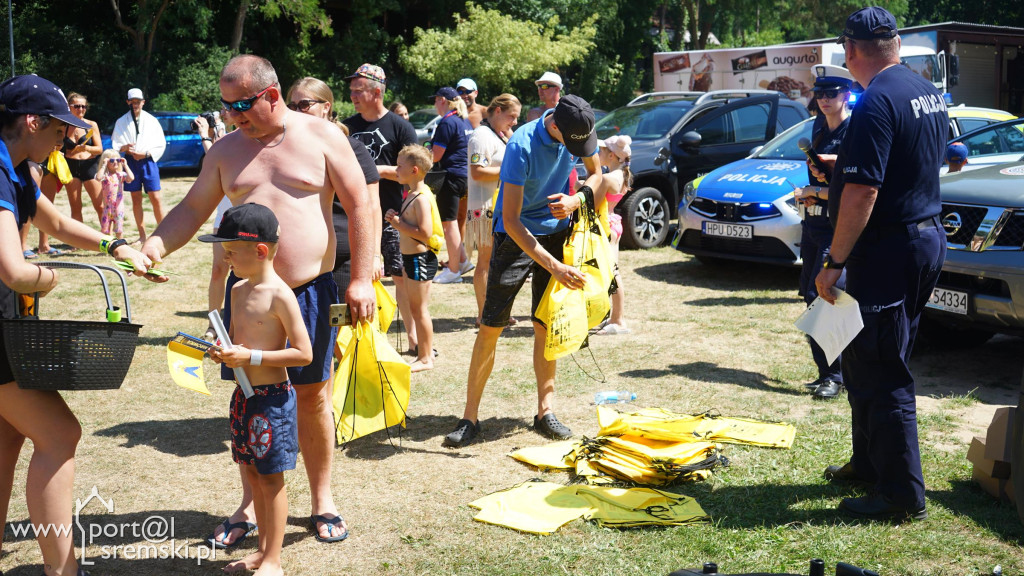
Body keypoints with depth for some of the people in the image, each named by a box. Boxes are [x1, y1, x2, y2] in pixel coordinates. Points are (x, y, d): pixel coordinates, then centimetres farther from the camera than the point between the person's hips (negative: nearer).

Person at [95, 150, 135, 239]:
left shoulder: (121, 174, 0)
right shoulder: (104, 175, -4)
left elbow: (131, 178, -19)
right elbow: (98, 178, -26)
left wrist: (125, 165, -12)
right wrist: (104, 165, -18)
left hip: (119, 206, 0)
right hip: (107, 206, 0)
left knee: (119, 229, 5)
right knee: (105, 228, 6)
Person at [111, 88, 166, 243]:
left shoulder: (151, 120, 6)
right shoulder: (121, 122, 9)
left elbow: (161, 144, 3)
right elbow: (114, 144, 7)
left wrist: (145, 153, -11)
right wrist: (123, 148, -16)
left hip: (148, 161, -2)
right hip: (131, 162, 2)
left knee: (156, 198, -8)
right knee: (136, 199, 5)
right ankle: (142, 235, 12)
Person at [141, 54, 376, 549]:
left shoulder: (322, 137, -2)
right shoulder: (226, 150, 8)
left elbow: (359, 207, -2)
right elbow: (192, 209, 14)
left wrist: (361, 279, -8)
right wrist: (155, 245, -6)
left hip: (309, 291, -3)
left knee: (311, 396, 6)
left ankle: (322, 501, 21)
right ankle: (249, 505, 21)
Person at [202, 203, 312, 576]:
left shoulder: (279, 295, -17)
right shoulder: (238, 290, 8)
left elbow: (304, 353, -18)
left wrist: (251, 357, -22)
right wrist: (222, 351, 1)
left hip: (272, 398, -8)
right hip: (243, 395, 8)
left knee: (270, 478, 1)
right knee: (253, 473, 16)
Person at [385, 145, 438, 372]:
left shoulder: (421, 198, -19)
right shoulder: (412, 194, 11)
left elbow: (425, 233, -26)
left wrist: (399, 224, -18)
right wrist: (396, 219, 3)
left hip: (420, 259, -10)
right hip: (411, 258, 10)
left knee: (419, 310, -1)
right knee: (416, 309, 17)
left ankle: (425, 359, 8)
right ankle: (426, 352, 27)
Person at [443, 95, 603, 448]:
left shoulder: (580, 131, -9)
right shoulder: (522, 146, -26)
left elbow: (596, 174, 10)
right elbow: (511, 220, -25)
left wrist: (577, 199, -15)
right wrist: (554, 266, -30)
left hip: (556, 232, 5)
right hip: (516, 236, -4)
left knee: (546, 325, 5)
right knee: (490, 327, -6)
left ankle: (545, 410, 13)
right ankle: (470, 417, 0)